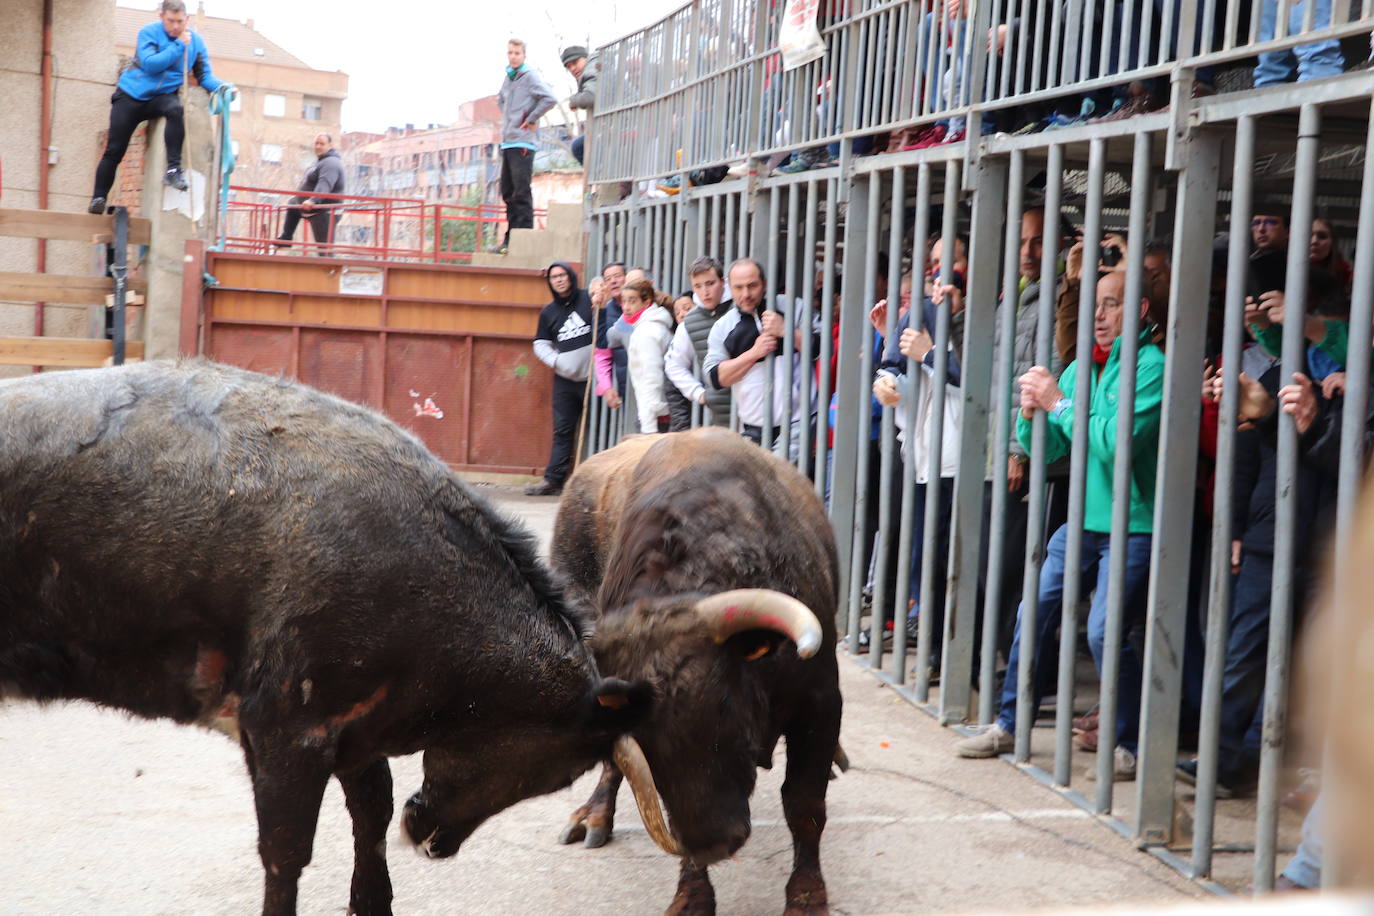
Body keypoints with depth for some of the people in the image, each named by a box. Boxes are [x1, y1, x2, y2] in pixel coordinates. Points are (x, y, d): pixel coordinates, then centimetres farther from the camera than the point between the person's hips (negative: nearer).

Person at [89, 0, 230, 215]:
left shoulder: (195, 42, -3)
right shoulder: (149, 33, -12)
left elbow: (205, 76, -3)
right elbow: (149, 64, -24)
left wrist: (222, 86, -24)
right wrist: (178, 46, -26)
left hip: (161, 96, 1)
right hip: (131, 95, -1)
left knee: (175, 109, -35)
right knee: (114, 151, -3)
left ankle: (173, 169, -31)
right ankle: (98, 198, 9)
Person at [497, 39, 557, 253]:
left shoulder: (530, 77, -6)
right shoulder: (508, 78, 17)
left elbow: (549, 99, -19)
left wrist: (531, 119, -13)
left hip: (523, 142, -8)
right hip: (507, 142, 8)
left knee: (521, 192, -10)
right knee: (508, 192, 11)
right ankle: (511, 236, 17)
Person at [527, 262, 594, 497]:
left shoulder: (589, 300, 0)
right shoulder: (548, 312, 12)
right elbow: (540, 344, 17)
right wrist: (556, 361, 0)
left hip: (592, 377, -4)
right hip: (565, 379, 4)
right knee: (562, 430, 3)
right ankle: (553, 480, 4)